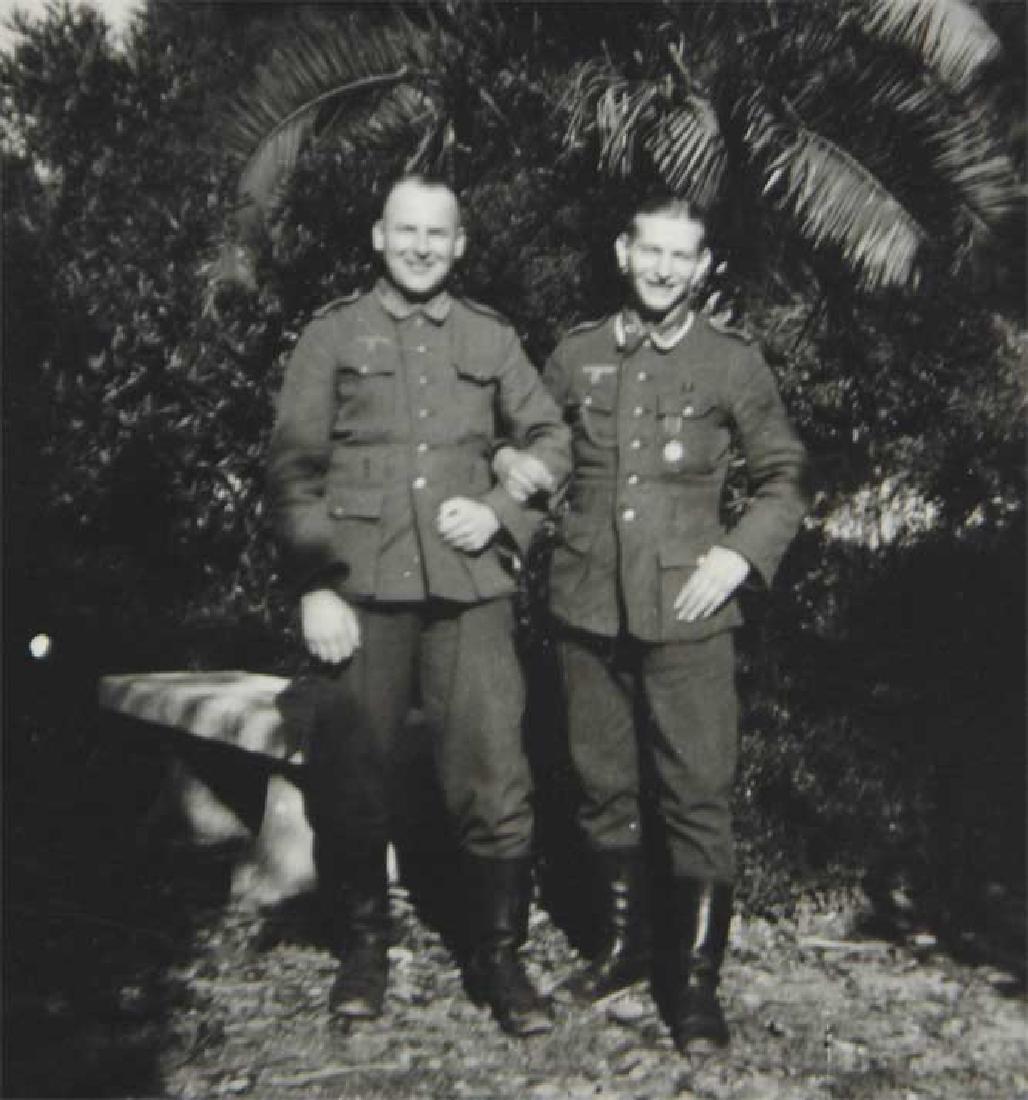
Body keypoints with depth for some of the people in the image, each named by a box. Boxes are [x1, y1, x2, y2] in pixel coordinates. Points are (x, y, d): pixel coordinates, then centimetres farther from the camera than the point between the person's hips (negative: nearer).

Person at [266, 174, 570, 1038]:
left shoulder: (490, 338, 13)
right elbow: (293, 467, 2)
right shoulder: (333, 334, 7)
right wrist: (314, 586, -6)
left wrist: (498, 510, -1)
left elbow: (551, 439, 17)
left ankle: (499, 955, 17)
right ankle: (364, 948, 26)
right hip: (362, 588, -1)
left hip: (470, 587, 1)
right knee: (351, 778, 6)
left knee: (494, 778, -1)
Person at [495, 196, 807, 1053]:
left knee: (699, 794, -2)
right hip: (590, 603, 3)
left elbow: (785, 478, 8)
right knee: (603, 785, 13)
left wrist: (740, 555, -6)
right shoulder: (577, 354, 9)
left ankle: (697, 980, 12)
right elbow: (533, 437, 22)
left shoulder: (733, 363, 2)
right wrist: (507, 460, 0)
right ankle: (624, 942, 32)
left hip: (686, 608, -3)